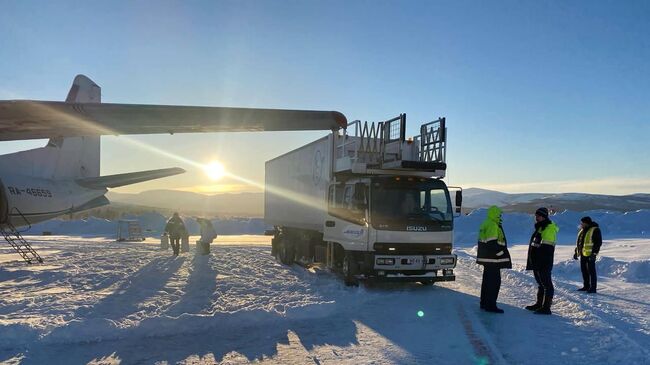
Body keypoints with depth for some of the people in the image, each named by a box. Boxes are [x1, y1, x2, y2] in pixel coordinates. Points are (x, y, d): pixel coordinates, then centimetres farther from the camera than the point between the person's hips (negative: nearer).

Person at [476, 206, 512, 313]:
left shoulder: (485, 224, 16)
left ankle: (484, 303, 24)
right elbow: (492, 244, -23)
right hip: (493, 260, -11)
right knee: (495, 281, -6)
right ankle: (491, 305, -5)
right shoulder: (493, 226, -17)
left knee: (487, 280, 16)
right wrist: (502, 254, -14)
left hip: (486, 258, 11)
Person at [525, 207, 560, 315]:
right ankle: (539, 304, 27)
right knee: (540, 283, 17)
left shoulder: (550, 228, -14)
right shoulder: (539, 227, 18)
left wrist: (543, 262, -25)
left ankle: (546, 307, -1)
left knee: (546, 284, -5)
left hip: (544, 263, -10)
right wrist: (532, 261, 24)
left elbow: (547, 248, -21)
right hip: (536, 262, 10)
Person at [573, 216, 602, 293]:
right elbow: (579, 242, 24)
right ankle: (586, 286, 22)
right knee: (584, 270, 12)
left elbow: (598, 242, -14)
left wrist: (594, 253, -19)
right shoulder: (582, 230, 16)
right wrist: (576, 252, 21)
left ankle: (593, 288, 1)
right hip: (583, 254, 9)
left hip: (590, 254, -8)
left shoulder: (595, 230, -9)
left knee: (591, 271, -5)